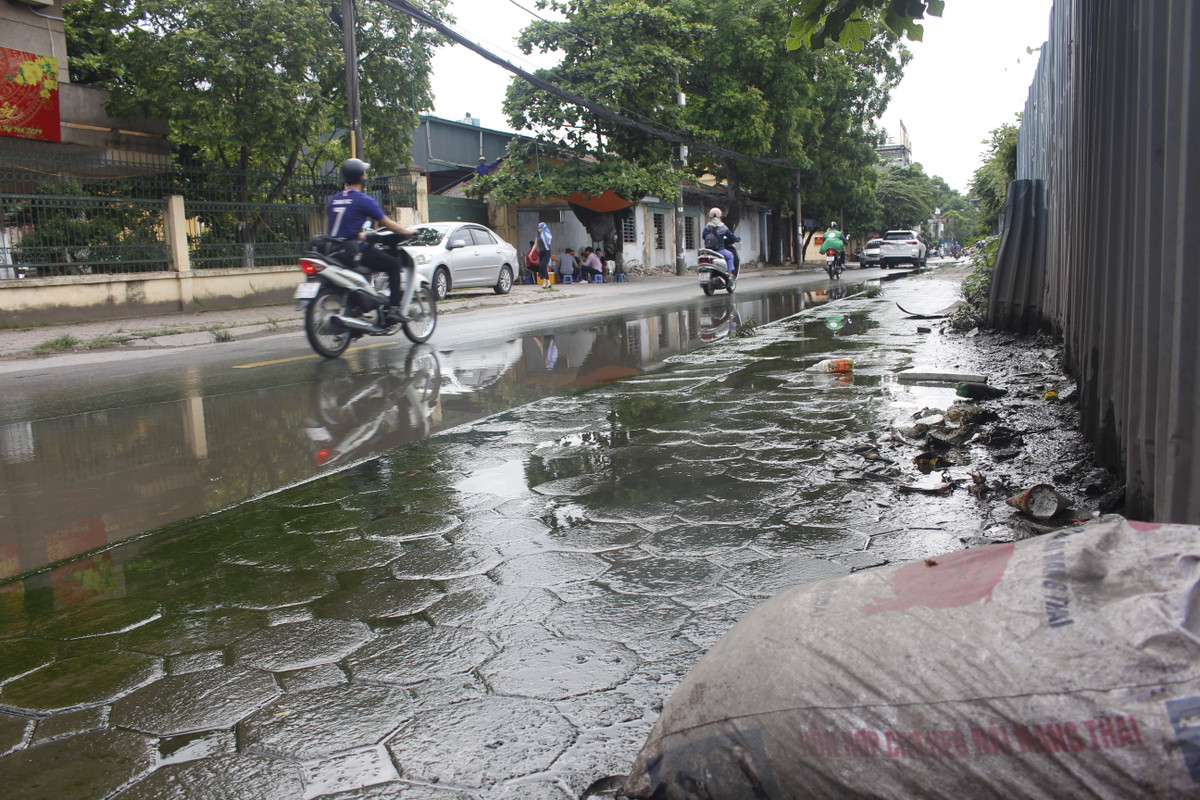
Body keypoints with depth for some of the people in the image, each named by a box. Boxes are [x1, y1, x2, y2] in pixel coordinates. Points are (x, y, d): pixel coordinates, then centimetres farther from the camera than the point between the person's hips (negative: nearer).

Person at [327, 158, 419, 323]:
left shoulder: (333, 200, 14)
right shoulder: (364, 200, -8)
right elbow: (388, 223, -2)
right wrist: (408, 231, 14)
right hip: (357, 252, -8)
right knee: (394, 265, 6)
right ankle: (394, 309, -4)